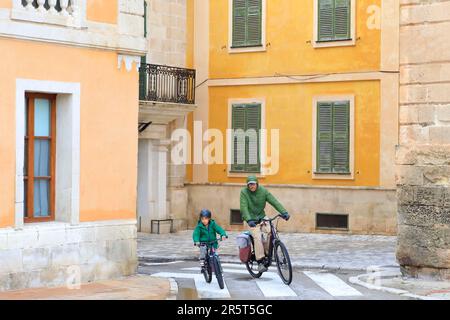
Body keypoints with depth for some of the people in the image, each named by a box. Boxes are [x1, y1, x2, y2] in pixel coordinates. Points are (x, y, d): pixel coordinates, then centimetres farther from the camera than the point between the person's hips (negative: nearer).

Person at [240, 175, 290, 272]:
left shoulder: (263, 191, -2)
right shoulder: (244, 192, -9)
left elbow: (274, 201, -11)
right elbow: (244, 208, -19)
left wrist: (284, 212, -23)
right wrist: (249, 220, -35)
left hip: (262, 217, 3)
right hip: (252, 220, -3)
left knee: (271, 231, -21)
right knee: (257, 237, -22)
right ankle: (260, 262, -17)